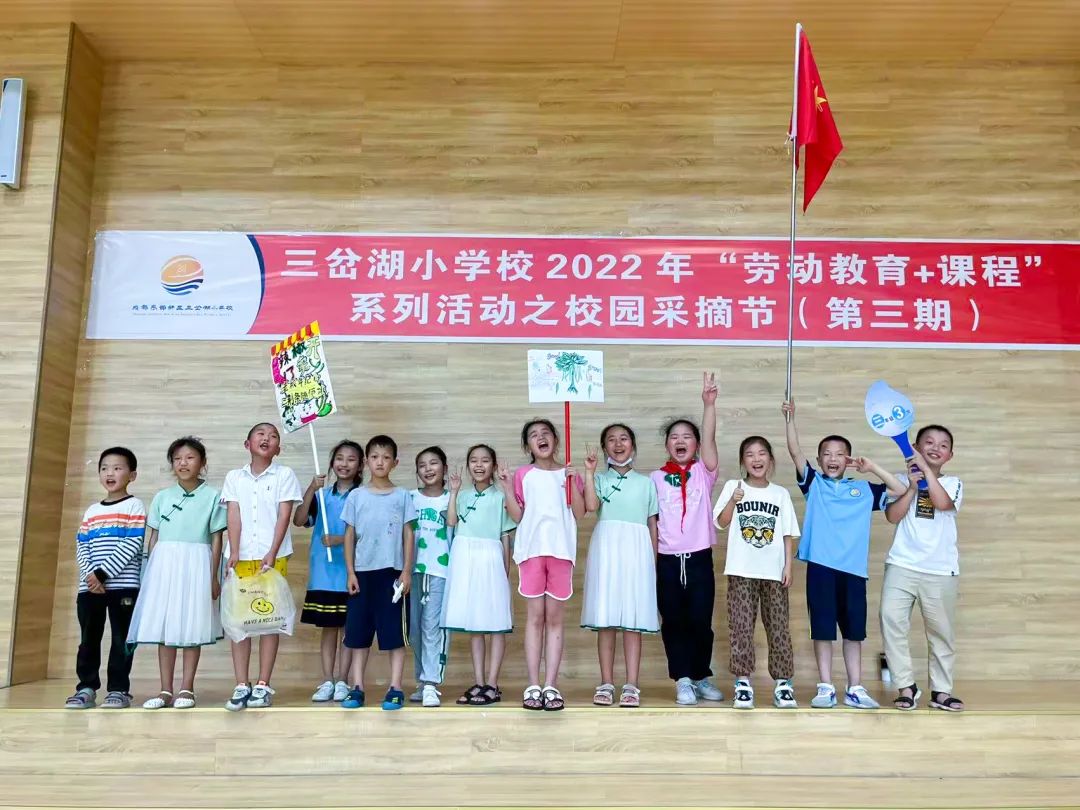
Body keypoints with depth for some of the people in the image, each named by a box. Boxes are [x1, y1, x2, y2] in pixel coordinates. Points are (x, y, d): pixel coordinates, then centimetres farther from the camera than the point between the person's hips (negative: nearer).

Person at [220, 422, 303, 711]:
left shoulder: (284, 475, 3)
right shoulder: (235, 477, 9)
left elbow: (284, 516, -4)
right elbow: (234, 516, 1)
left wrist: (271, 554, -12)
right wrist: (234, 553, -10)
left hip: (273, 557, -2)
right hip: (241, 557, 2)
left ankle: (263, 686, 8)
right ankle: (241, 686, 9)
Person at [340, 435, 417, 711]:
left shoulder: (402, 496, 3)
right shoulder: (356, 496, 6)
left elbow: (408, 535, 3)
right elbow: (349, 536, 7)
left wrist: (406, 571, -4)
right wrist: (350, 572, 0)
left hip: (392, 572, -1)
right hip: (363, 572, 2)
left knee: (395, 632, 1)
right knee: (359, 632, 5)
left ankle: (395, 689, 7)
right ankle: (357, 688, 13)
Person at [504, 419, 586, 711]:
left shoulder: (568, 473, 10)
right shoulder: (523, 475, 8)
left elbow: (579, 514, 1)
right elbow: (518, 517, 3)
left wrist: (572, 482, -8)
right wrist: (506, 487, -7)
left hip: (561, 551, 1)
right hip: (532, 550, -1)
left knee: (555, 618, 3)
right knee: (535, 617, 2)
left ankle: (551, 686, 6)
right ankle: (533, 686, 6)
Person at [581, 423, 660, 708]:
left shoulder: (646, 482, 15)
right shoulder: (599, 478, 12)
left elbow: (653, 524, 13)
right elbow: (591, 505, -9)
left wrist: (654, 562, 7)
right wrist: (589, 471, -8)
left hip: (636, 549, 1)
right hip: (606, 548, 0)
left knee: (633, 620, -2)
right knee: (605, 619, -1)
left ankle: (632, 686, 3)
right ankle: (606, 684, 7)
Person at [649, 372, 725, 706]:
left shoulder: (703, 473, 3)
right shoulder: (656, 478, 3)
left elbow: (709, 438, -13)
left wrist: (709, 404, -25)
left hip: (699, 558, 0)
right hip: (668, 560, 0)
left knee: (700, 622, 6)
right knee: (673, 622, 5)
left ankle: (702, 676, 24)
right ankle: (683, 680, 15)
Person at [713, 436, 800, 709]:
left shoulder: (780, 493, 7)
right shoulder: (733, 487, 3)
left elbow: (788, 534, 7)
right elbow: (721, 522, -4)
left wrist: (788, 566, -1)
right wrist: (733, 501, -20)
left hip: (774, 571, 1)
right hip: (742, 571, -1)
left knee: (778, 627, 3)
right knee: (741, 627, -1)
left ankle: (783, 683, 10)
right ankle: (743, 683, 4)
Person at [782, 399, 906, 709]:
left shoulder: (864, 490, 11)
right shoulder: (813, 483, 7)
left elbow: (901, 491, 9)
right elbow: (795, 452, -3)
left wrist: (873, 468, 4)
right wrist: (790, 419, -12)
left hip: (853, 567, 2)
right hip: (820, 565, -2)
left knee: (854, 630, 9)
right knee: (822, 629, 3)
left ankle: (855, 689, 18)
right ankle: (825, 688, 10)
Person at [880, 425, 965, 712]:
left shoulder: (953, 483, 7)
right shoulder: (902, 480, 7)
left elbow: (943, 503, -15)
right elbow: (892, 516, -5)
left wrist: (925, 467, -14)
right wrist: (912, 488, -12)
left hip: (941, 570, 1)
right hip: (902, 565, -1)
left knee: (942, 631, 7)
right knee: (891, 619, -13)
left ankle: (941, 690, 22)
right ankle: (907, 686, -1)